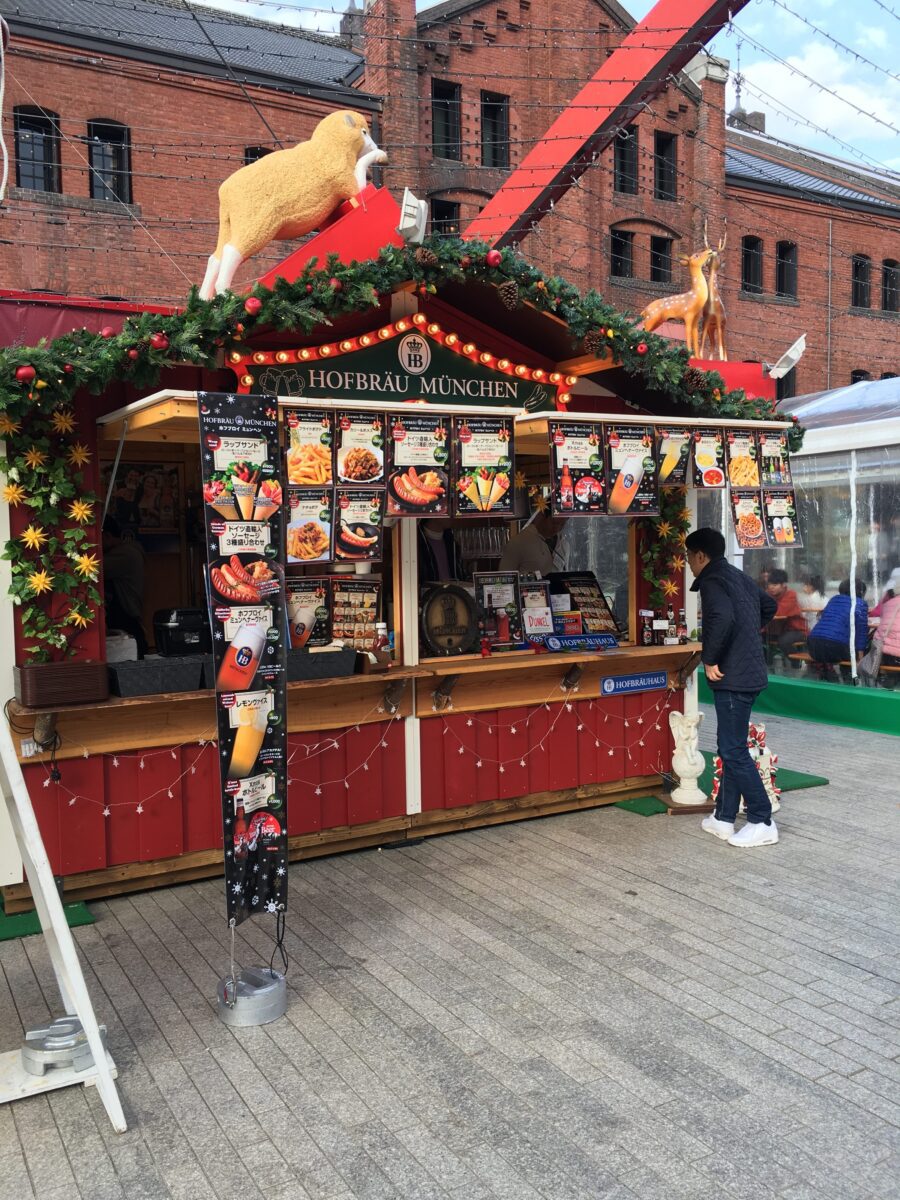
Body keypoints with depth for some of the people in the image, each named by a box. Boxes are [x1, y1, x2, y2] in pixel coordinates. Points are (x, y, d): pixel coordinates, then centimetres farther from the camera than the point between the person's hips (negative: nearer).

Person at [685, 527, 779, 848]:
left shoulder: (712, 580, -12)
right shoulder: (738, 576, 17)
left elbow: (722, 617, -31)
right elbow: (769, 605, 31)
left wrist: (710, 659, -20)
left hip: (733, 677, -10)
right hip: (749, 672, 10)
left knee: (733, 750, -3)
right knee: (731, 747, 14)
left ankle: (762, 823, 2)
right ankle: (723, 818, 21)